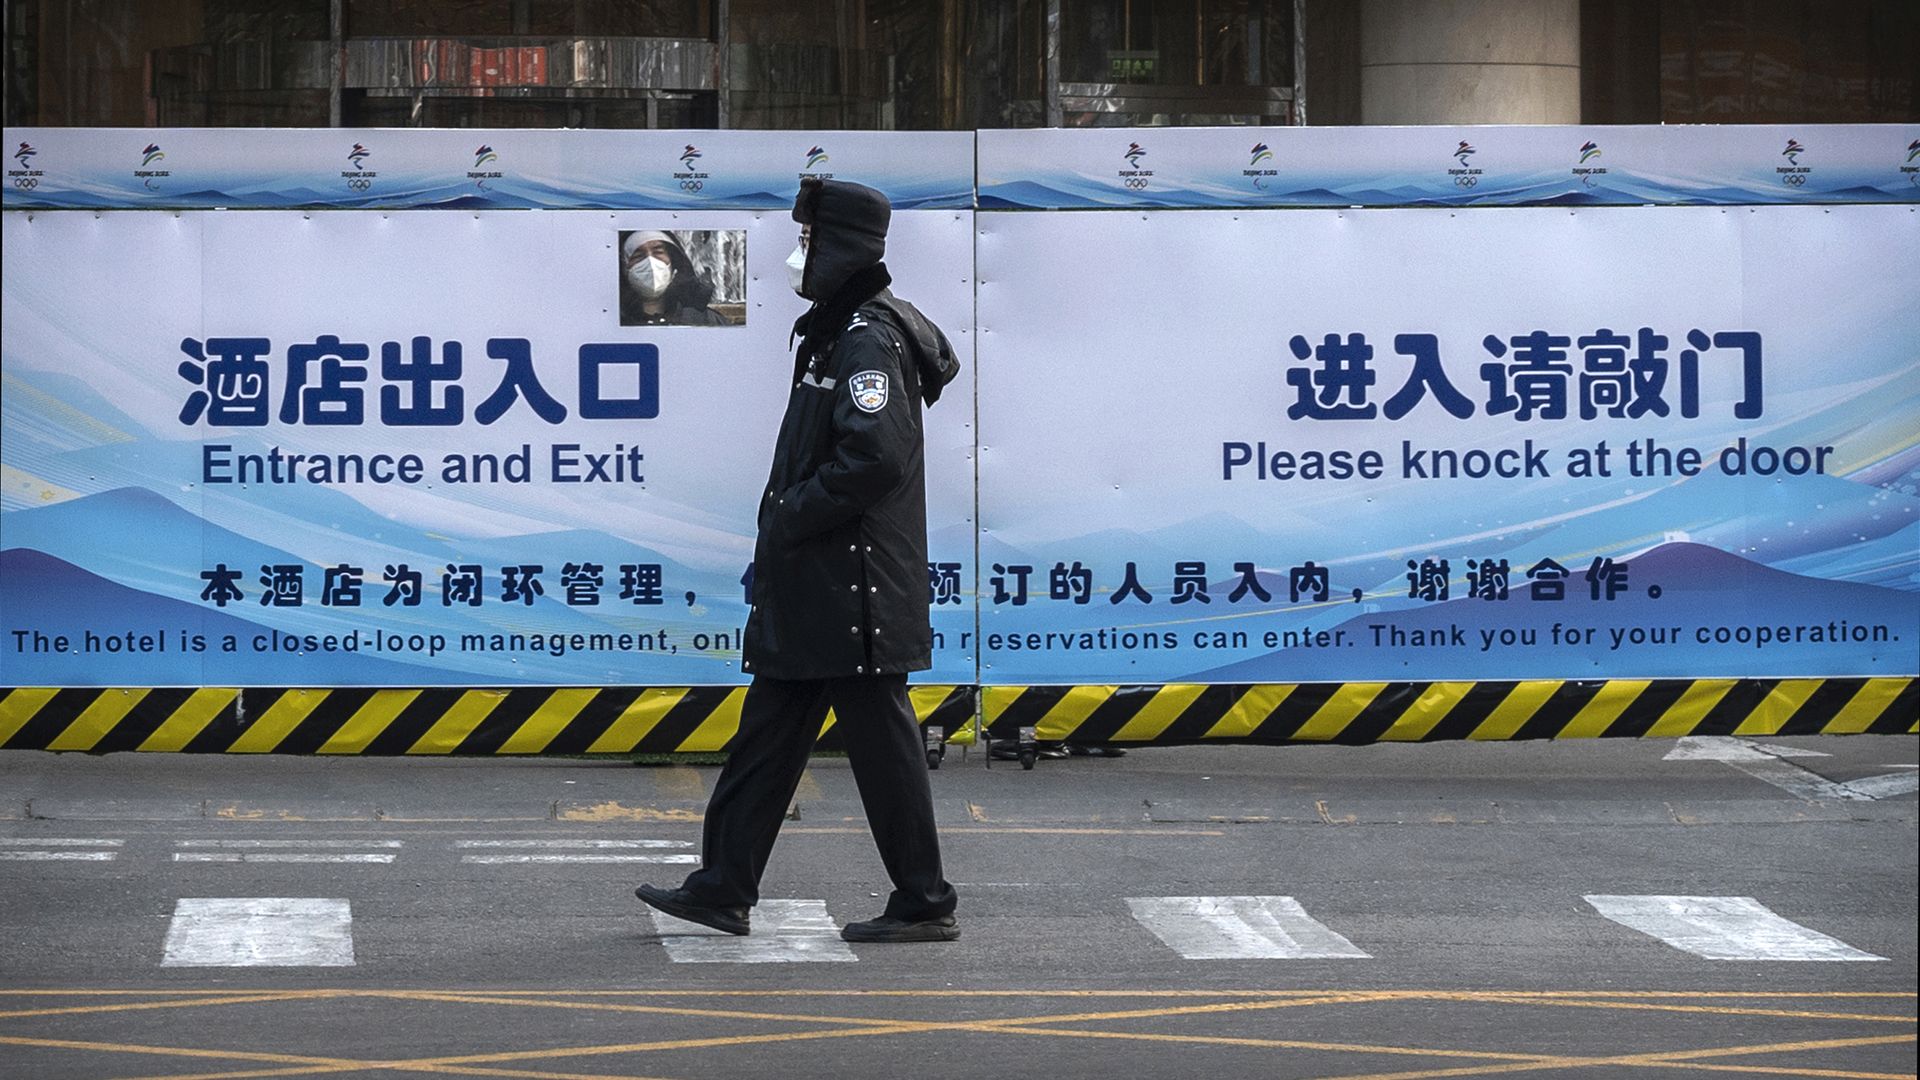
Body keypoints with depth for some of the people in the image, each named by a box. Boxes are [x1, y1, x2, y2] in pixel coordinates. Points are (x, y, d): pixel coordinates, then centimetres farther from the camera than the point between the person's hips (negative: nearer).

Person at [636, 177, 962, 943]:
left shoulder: (868, 339, -16)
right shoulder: (838, 331, 16)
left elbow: (873, 457, -26)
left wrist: (789, 518, -18)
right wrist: (783, 528, 15)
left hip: (854, 586, -11)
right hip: (813, 585, 11)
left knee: (880, 737, -4)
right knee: (769, 731, 12)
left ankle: (924, 904, 4)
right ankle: (724, 888, 18)